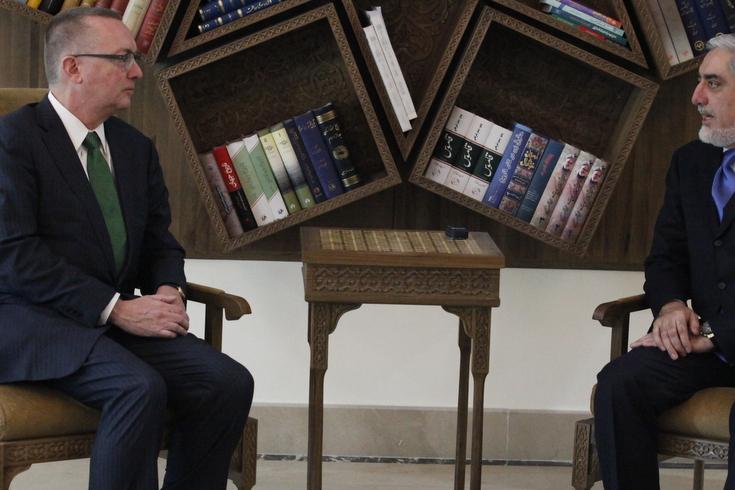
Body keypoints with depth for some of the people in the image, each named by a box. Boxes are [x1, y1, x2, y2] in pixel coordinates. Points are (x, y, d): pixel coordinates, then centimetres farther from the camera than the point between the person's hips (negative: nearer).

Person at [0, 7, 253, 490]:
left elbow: (160, 243, 18)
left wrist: (168, 293, -6)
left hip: (119, 318, 7)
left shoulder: (137, 148, 14)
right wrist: (115, 307, -20)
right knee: (140, 388, -33)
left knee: (229, 383, -17)